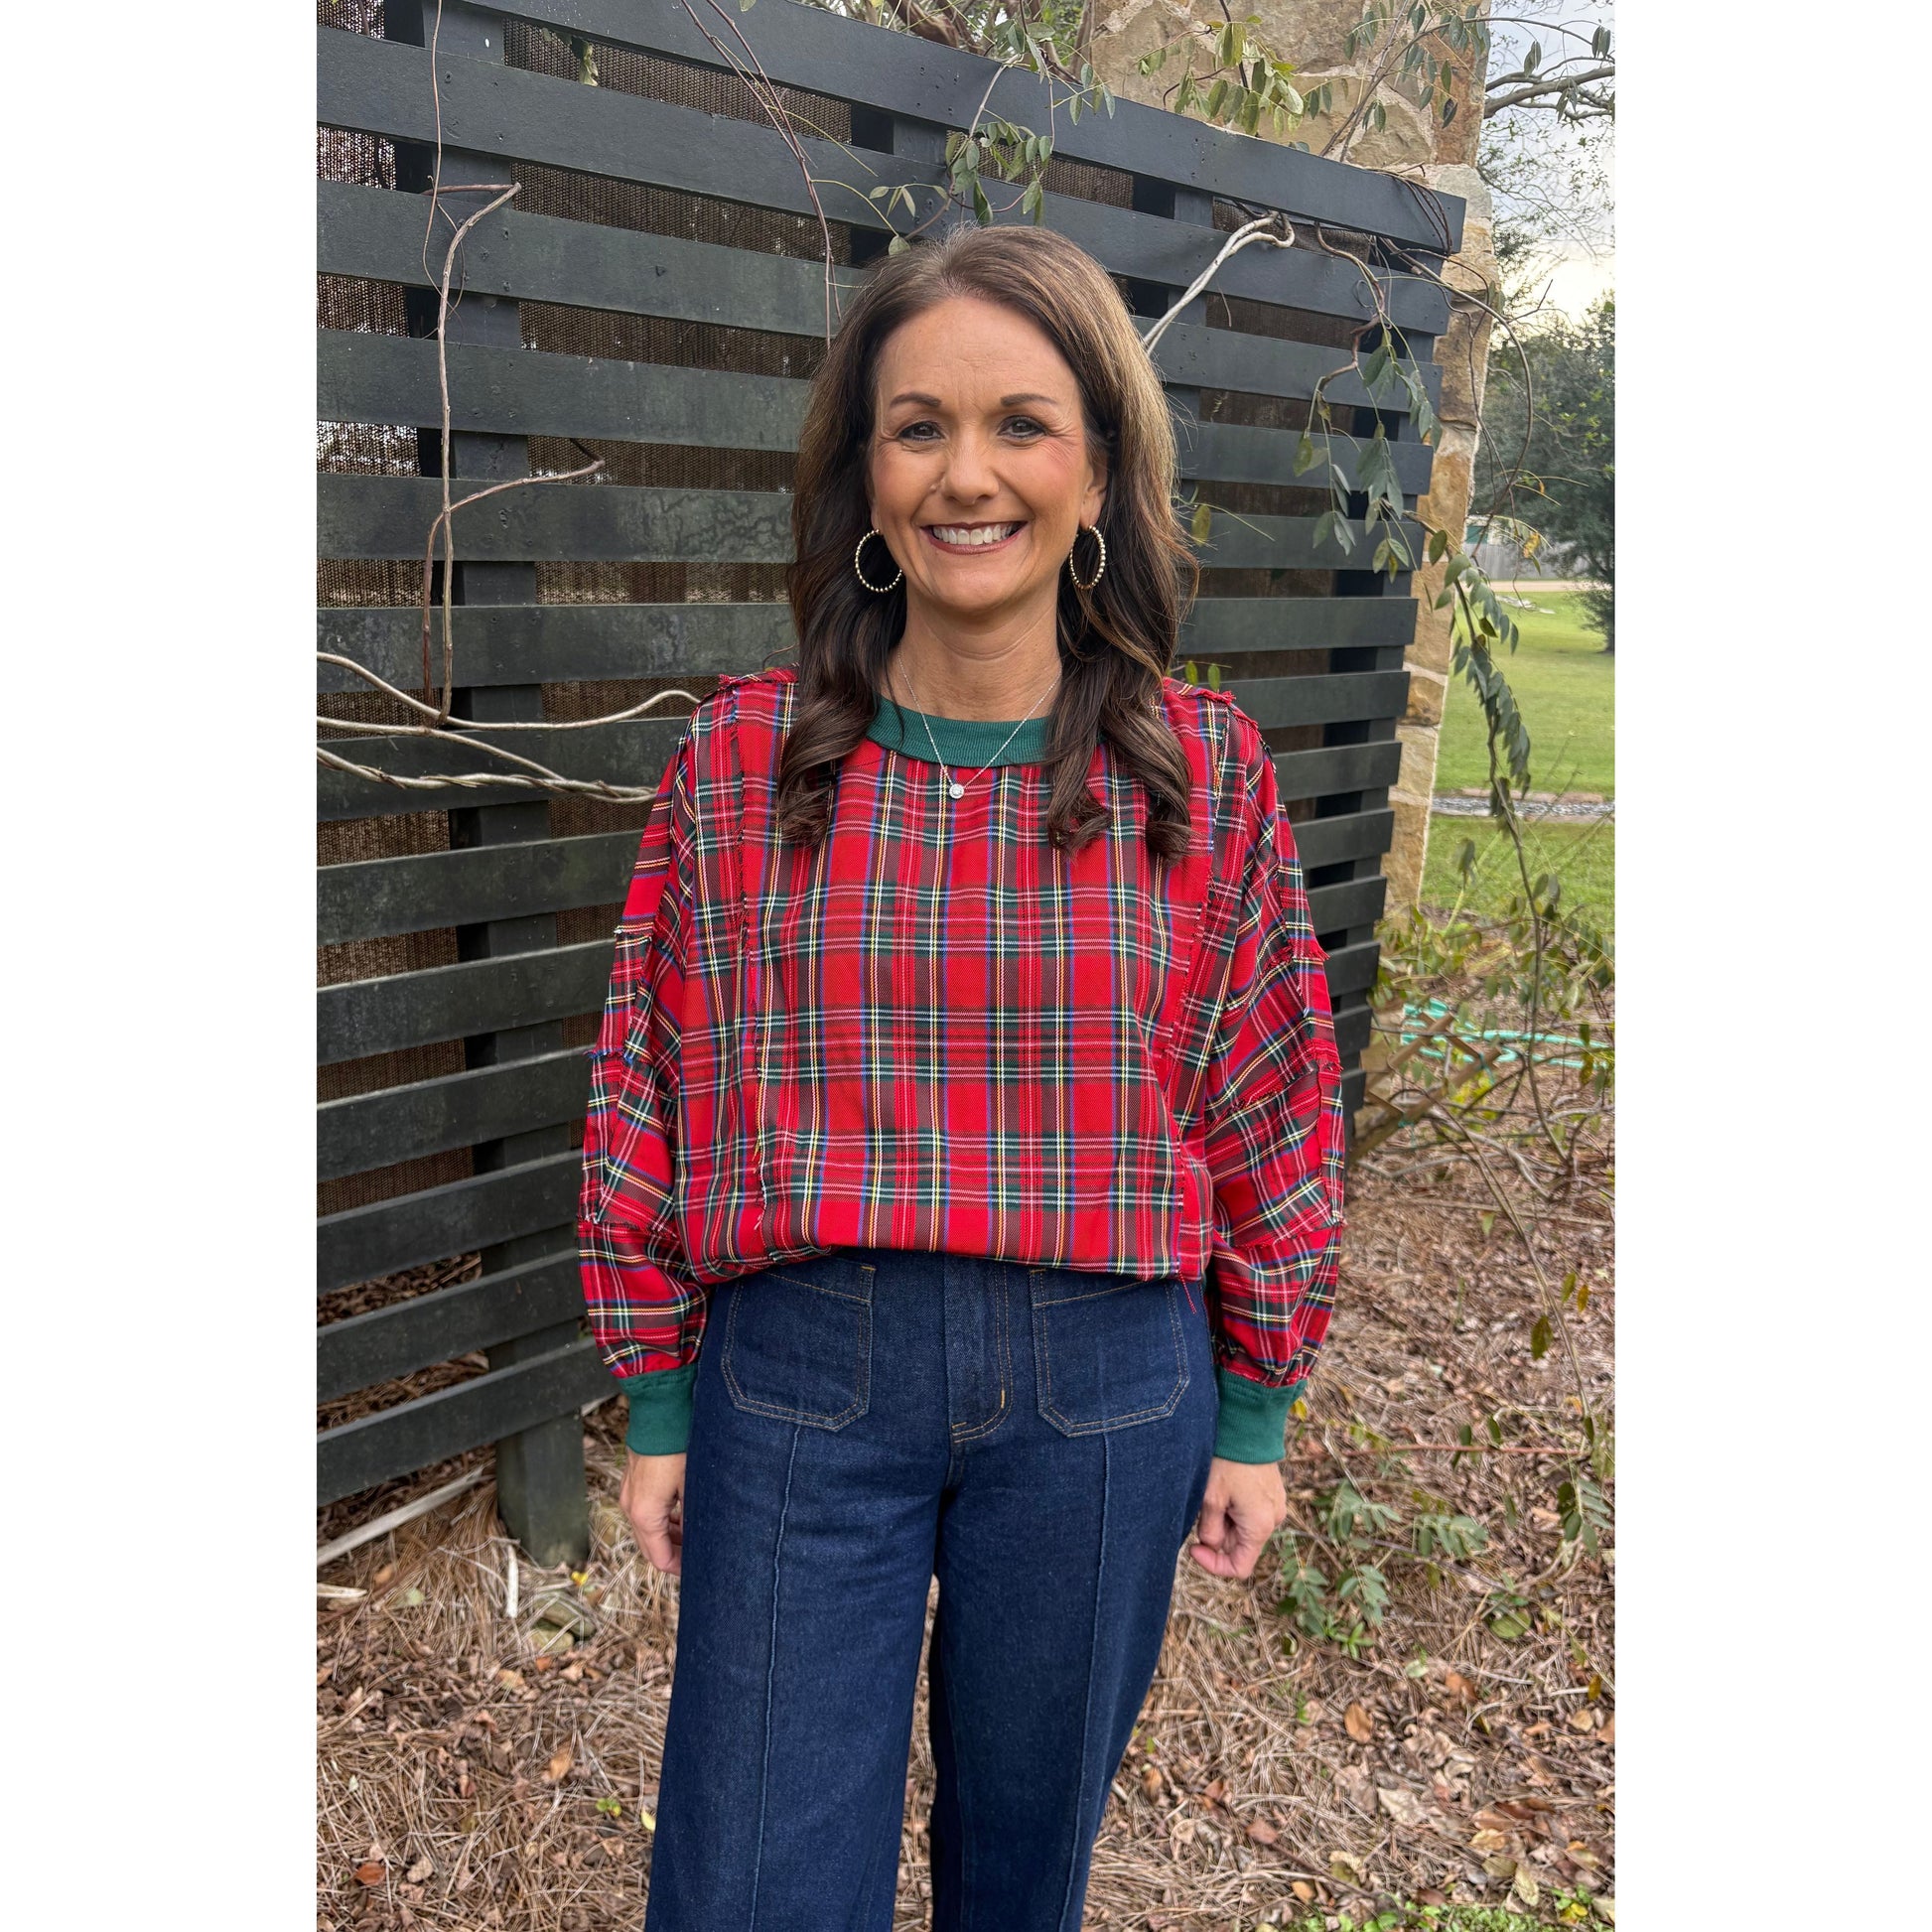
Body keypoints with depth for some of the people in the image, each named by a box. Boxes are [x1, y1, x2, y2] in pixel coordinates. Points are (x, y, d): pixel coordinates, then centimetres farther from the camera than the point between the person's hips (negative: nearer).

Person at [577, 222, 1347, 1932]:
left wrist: (1256, 1414, 6)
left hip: (1106, 1387, 1)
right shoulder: (740, 762, -4)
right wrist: (659, 1406, 5)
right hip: (798, 1374, 0)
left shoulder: (1205, 768, -4)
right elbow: (652, 1093, 2)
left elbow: (1273, 1102, 2)